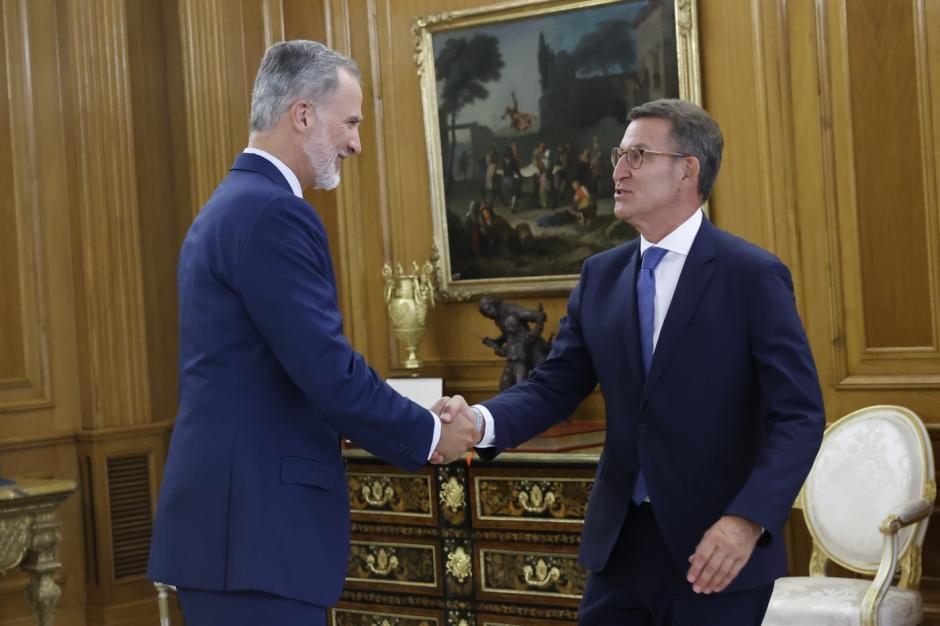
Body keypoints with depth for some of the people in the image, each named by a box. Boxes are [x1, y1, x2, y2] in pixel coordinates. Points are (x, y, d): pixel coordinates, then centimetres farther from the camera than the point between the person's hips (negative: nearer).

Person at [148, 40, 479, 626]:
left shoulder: (231, 205, 16)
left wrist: (410, 423, 15)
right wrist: (430, 435, -5)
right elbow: (329, 373, -19)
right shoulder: (272, 213, -15)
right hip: (254, 527, -10)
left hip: (230, 517, 10)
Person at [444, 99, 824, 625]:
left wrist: (749, 521, -27)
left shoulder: (754, 276, -9)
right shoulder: (601, 276, 7)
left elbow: (799, 417, -14)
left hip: (716, 547, -5)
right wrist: (482, 422, -16)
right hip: (620, 540, 5)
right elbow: (555, 387, 5)